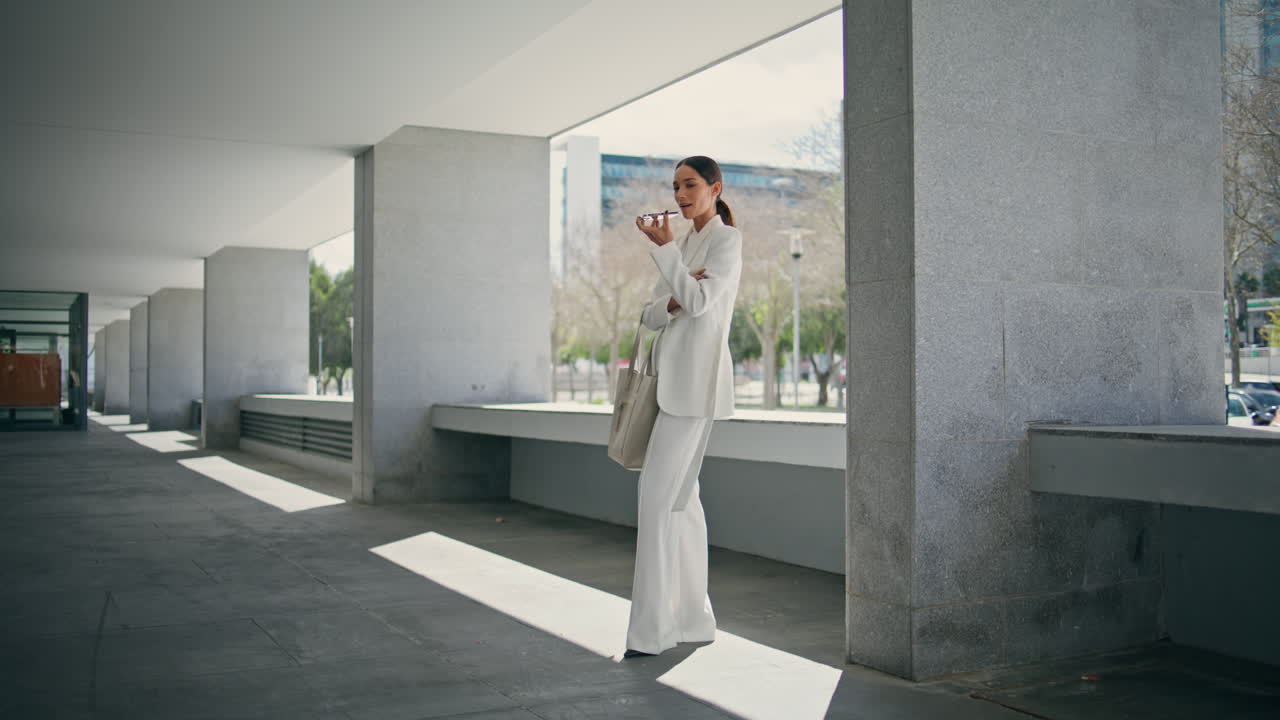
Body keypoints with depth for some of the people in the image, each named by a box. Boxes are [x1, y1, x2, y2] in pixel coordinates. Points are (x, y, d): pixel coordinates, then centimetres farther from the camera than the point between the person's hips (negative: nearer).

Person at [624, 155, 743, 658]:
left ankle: (651, 627, -10)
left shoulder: (727, 239, -2)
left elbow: (700, 301, -16)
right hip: (671, 376, 9)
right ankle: (694, 618, 15)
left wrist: (664, 246, -13)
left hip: (696, 377, -9)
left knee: (658, 495, -13)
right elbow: (649, 314, 14)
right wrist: (672, 302, -7)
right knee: (681, 498, 8)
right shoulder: (684, 246, 20)